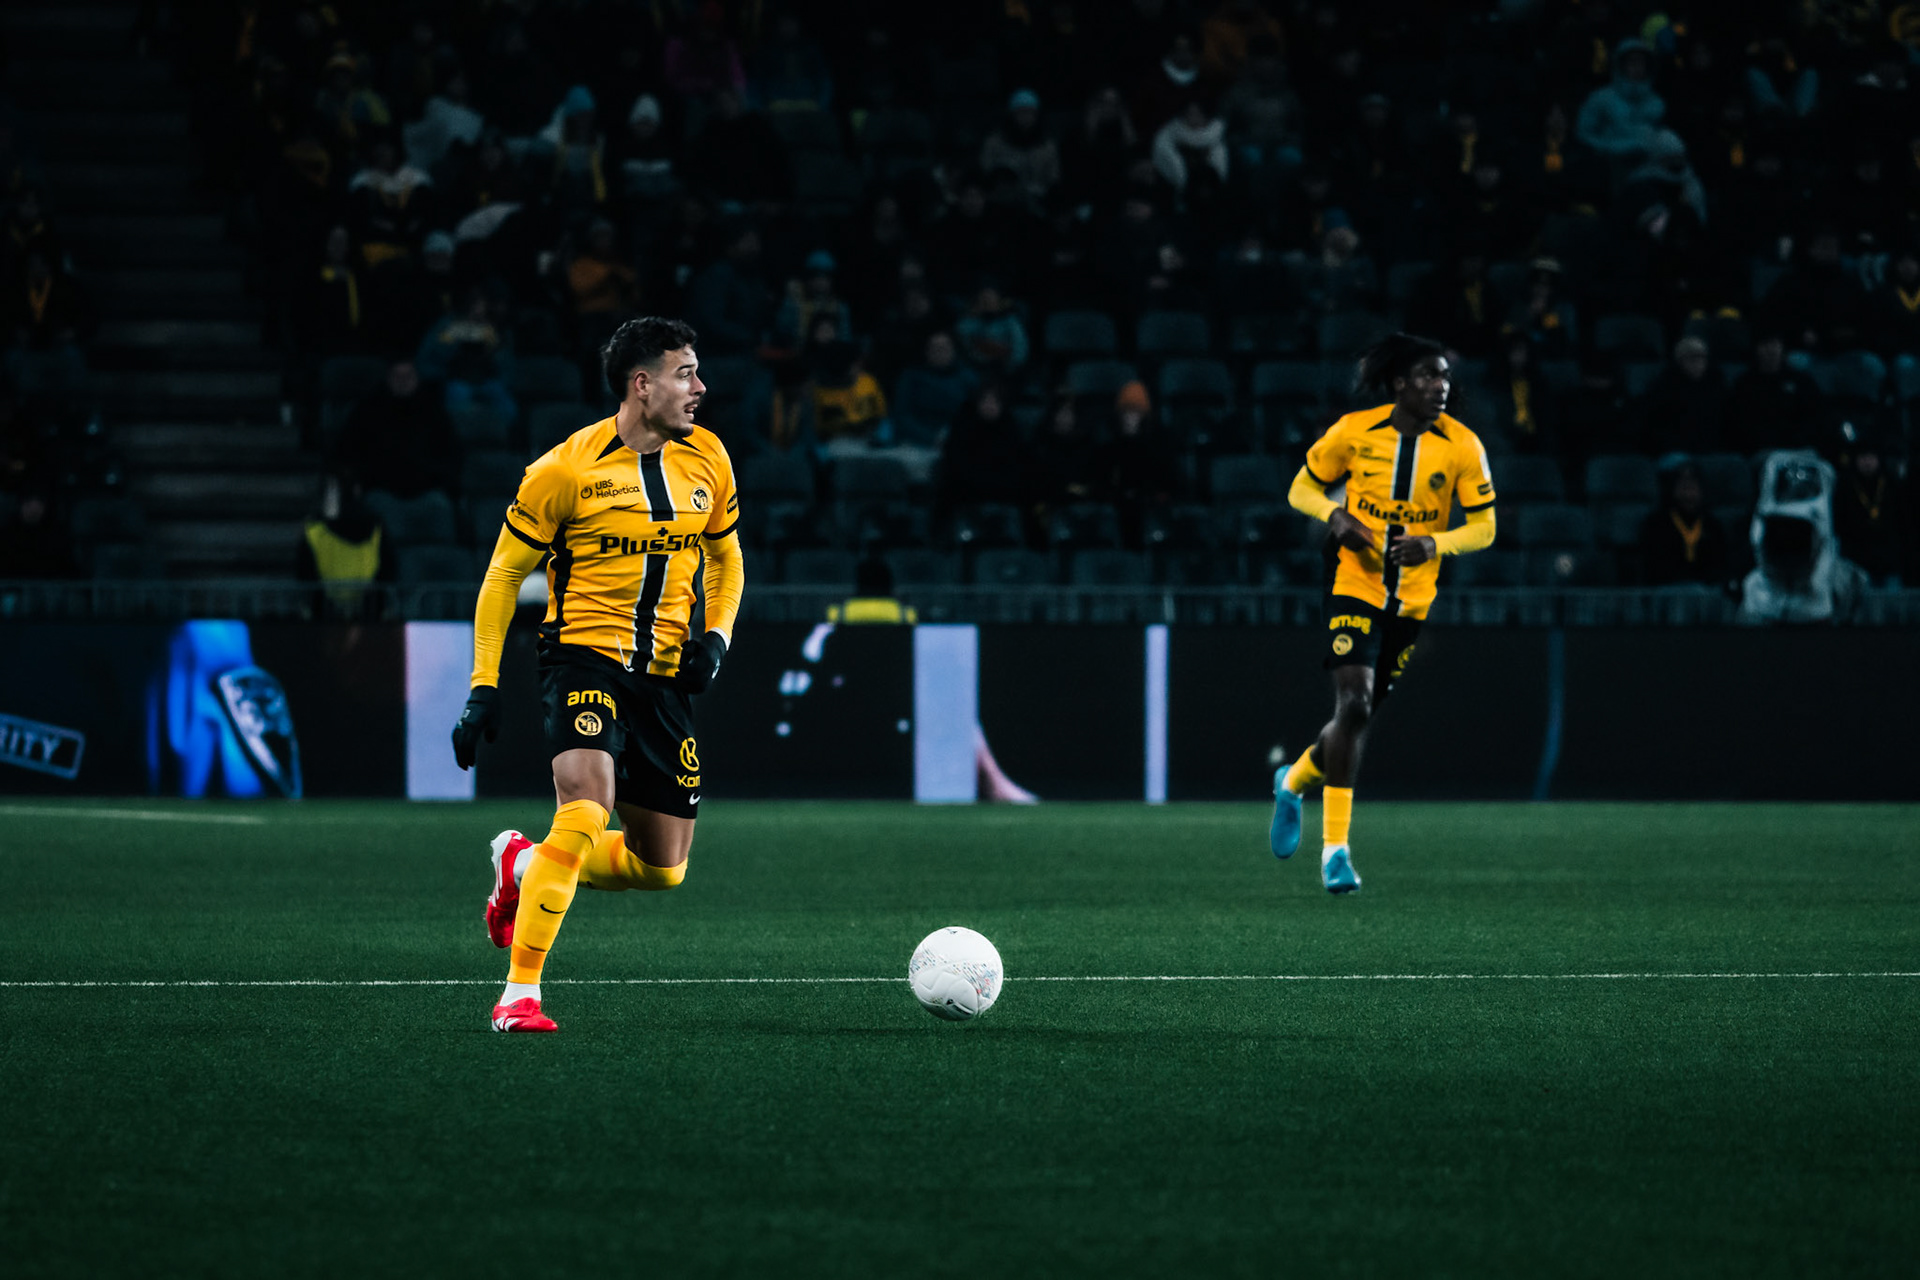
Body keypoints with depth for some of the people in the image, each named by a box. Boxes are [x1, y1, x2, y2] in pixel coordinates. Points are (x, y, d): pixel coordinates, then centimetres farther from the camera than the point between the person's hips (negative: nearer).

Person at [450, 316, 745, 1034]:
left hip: (666, 675, 6)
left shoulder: (707, 459, 5)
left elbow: (725, 557, 21)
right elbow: (504, 573, -2)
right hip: (584, 658, -6)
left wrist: (714, 637, 2)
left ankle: (522, 865, 34)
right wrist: (484, 688, -7)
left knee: (663, 868, 7)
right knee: (586, 814, -29)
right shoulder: (567, 469, -10)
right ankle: (519, 993, -20)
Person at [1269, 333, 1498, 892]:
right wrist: (1335, 516, -15)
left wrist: (1432, 544, -19)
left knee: (1360, 711, 10)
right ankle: (1335, 846, -13)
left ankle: (1294, 781, 42)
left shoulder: (1462, 446, -4)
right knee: (1353, 703, -18)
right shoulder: (1355, 431, -5)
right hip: (1356, 588, -3)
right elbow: (1302, 489, 7)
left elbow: (1483, 527, 0)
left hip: (1414, 602, 3)